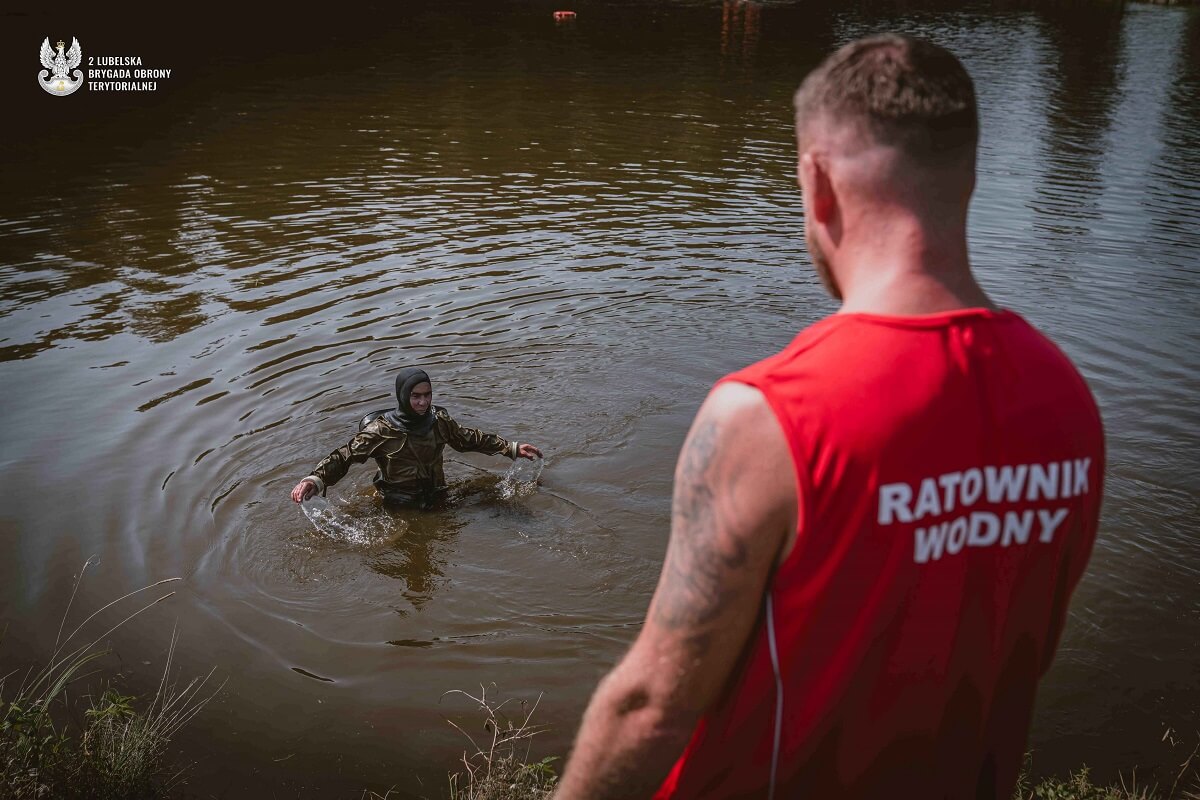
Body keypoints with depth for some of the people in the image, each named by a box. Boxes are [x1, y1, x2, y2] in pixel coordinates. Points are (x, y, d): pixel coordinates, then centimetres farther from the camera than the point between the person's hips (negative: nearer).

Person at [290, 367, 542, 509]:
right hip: (399, 512, -4)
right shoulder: (381, 431, -15)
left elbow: (469, 439, 12)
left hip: (436, 504, 4)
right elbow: (344, 456, -15)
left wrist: (512, 448, 13)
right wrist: (315, 480, -32)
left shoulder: (439, 420, -3)